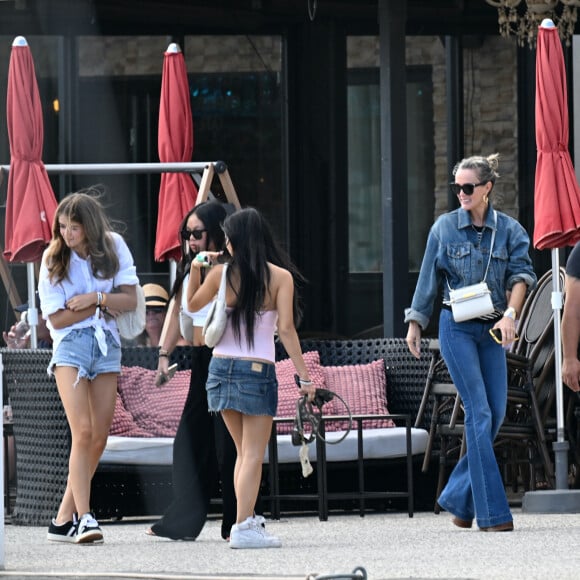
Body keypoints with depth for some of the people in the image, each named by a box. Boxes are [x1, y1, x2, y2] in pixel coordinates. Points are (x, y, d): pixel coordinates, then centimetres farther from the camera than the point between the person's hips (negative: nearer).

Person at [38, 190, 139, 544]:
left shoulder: (114, 246, 1)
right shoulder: (53, 259, -4)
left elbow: (130, 301, -1)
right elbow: (57, 318, -7)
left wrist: (97, 297, -16)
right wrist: (104, 304, -8)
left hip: (107, 345, 3)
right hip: (71, 346, -3)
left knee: (99, 438, 1)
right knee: (83, 432, -17)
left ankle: (64, 519, 8)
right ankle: (84, 518, -19)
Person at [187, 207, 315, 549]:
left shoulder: (221, 274, 1)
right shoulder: (280, 277, -7)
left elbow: (192, 305, 18)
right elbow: (286, 329, -12)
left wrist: (196, 269, 20)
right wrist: (304, 375, -10)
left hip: (222, 367, 4)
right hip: (258, 370, -4)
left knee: (244, 452, 18)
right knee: (253, 455, -2)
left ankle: (248, 519, 19)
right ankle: (244, 528, -10)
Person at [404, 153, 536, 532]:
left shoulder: (509, 230, 3)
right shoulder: (445, 228, 1)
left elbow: (521, 273, -7)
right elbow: (429, 280, 7)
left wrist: (511, 314, -23)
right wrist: (415, 324, 9)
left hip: (492, 329, 3)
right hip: (457, 327, -3)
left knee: (496, 414, 2)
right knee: (480, 412, -11)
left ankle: (459, 498, 17)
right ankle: (492, 512, -12)